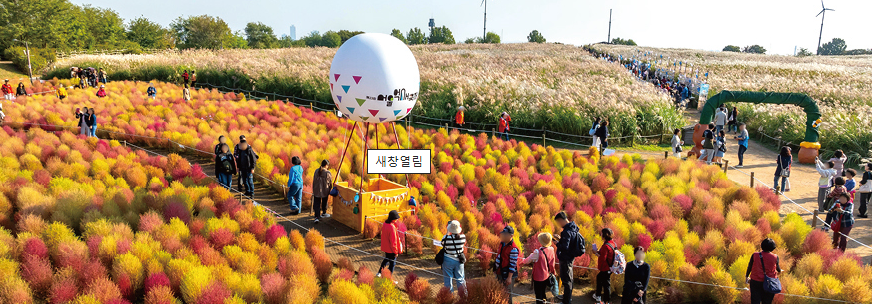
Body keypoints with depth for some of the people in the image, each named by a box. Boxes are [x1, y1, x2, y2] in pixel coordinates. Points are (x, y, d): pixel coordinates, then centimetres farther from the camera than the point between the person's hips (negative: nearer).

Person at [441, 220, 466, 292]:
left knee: (448, 279, 10)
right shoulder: (463, 237, -12)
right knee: (460, 279, 15)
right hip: (459, 261, 3)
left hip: (448, 261, -2)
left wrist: (448, 234, 3)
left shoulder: (446, 238, -20)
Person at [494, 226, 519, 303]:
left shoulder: (513, 249, -21)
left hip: (507, 274, -9)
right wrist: (496, 269, 20)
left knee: (507, 293, 2)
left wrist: (509, 277, -21)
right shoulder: (502, 244, 6)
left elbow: (513, 264, -21)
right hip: (500, 272, 9)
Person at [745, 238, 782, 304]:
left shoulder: (755, 255, -9)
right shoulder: (775, 257, -8)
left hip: (756, 282, 0)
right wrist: (779, 271, 34)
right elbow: (778, 270, 8)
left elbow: (749, 267, 2)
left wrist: (747, 277, 20)